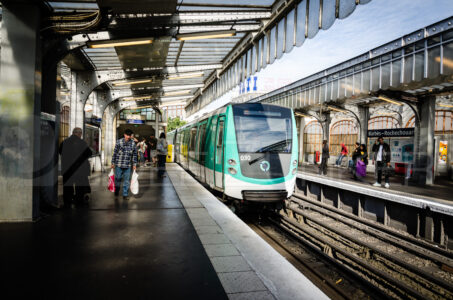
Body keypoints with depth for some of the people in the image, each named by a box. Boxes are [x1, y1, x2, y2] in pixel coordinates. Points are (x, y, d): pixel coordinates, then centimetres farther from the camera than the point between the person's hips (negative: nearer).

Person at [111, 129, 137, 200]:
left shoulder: (133, 144, 1)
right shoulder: (119, 142, -4)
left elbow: (134, 155, 8)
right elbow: (115, 153, 0)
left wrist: (134, 164, 7)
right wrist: (113, 163, 1)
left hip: (128, 165, 1)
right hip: (119, 165, -1)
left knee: (127, 180, 3)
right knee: (118, 179, 9)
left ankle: (125, 195, 13)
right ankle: (116, 192, 32)